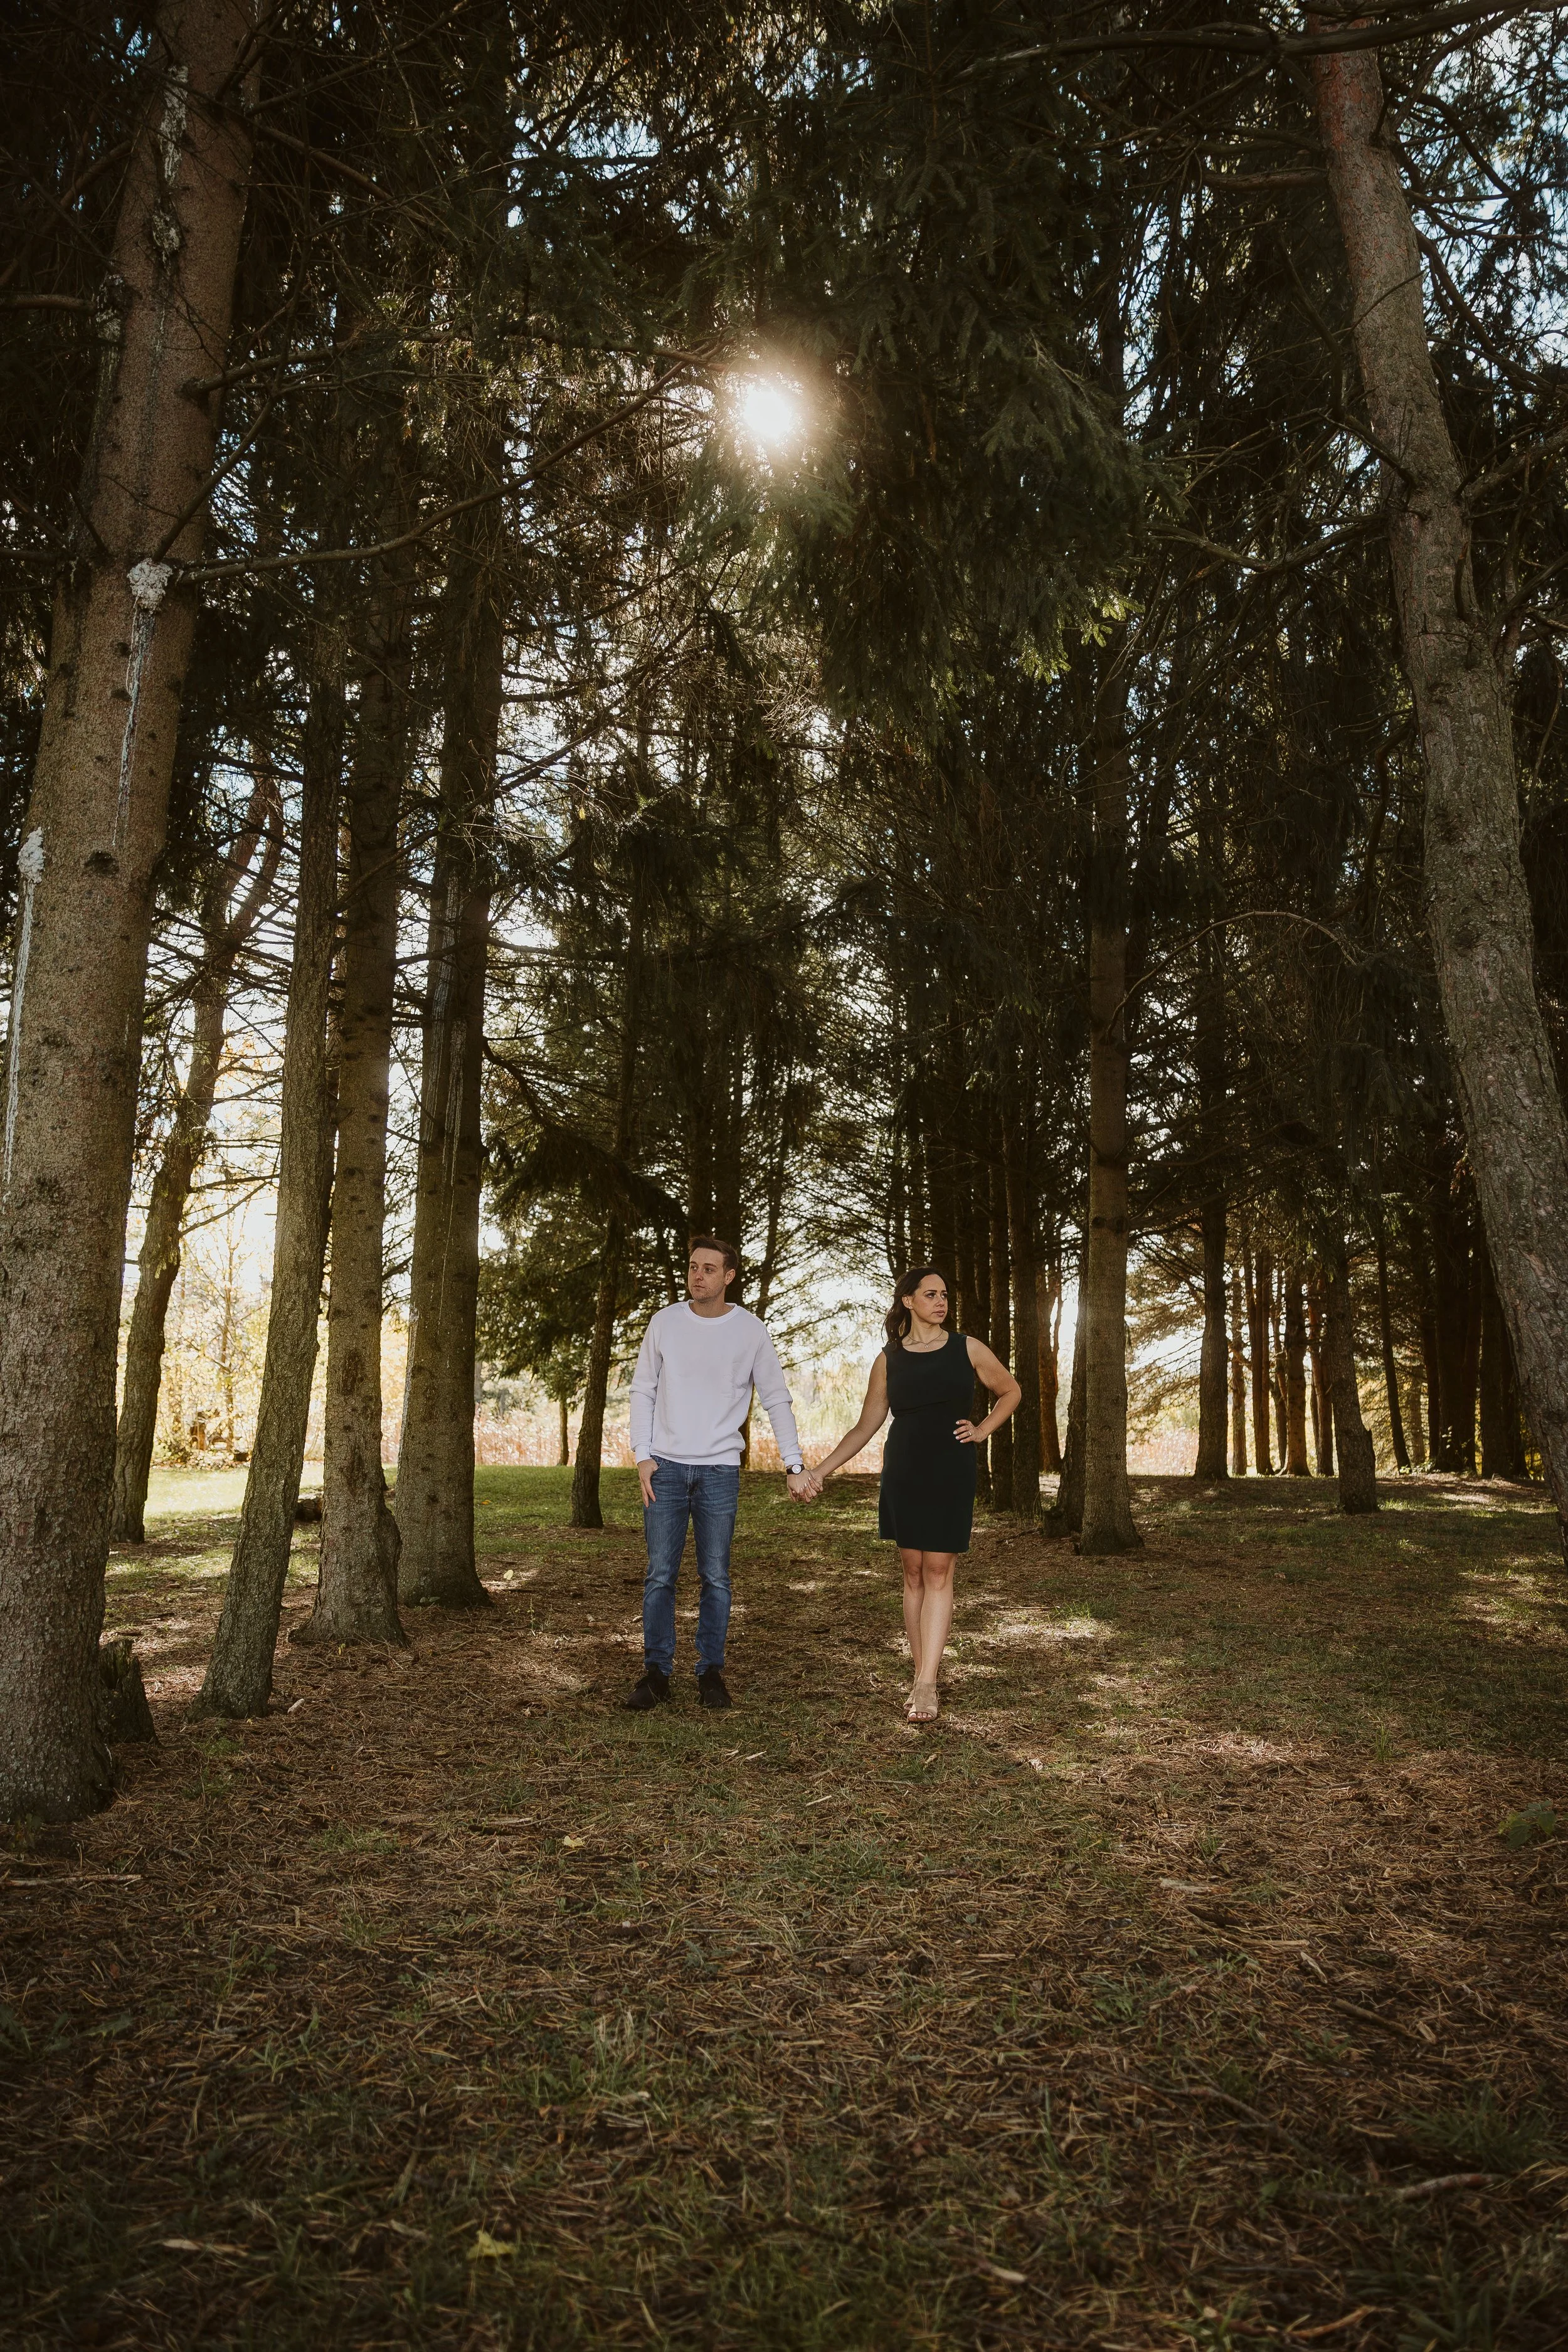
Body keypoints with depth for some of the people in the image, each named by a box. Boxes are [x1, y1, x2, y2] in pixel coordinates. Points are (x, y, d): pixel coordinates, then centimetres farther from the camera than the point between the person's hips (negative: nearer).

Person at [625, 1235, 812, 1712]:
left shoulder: (749, 1331, -1)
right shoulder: (664, 1322, 3)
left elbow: (777, 1400, 4)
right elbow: (643, 1391, 7)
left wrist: (794, 1465, -3)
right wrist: (643, 1454, -3)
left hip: (720, 1470, -1)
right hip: (666, 1466, 1)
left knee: (715, 1578, 4)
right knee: (660, 1575, 1)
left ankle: (711, 1671, 15)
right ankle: (657, 1672, 10)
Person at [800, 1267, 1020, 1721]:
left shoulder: (967, 1349, 4)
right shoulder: (889, 1359, 6)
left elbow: (1010, 1392, 18)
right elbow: (866, 1426, 8)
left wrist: (982, 1429, 2)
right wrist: (820, 1470, 1)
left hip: (951, 1474, -1)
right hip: (903, 1474, 1)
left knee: (937, 1572, -6)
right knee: (913, 1573, 4)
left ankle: (926, 1684, -7)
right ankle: (921, 1678, 11)